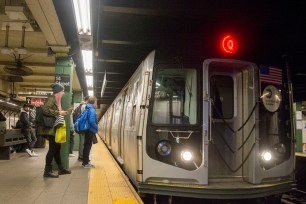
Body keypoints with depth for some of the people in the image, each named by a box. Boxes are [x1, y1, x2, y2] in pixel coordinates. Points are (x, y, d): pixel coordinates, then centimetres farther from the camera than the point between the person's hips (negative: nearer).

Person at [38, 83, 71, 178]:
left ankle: (61, 168, 21)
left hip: (55, 128, 10)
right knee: (53, 149, -6)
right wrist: (59, 113, -23)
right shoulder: (51, 99, -13)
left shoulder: (56, 100, 15)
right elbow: (45, 110, -27)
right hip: (51, 128, -10)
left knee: (57, 148, 13)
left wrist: (62, 112, 9)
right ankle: (47, 171, 2)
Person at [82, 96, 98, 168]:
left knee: (87, 146, 14)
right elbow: (91, 121, -26)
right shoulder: (92, 110, -16)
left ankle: (85, 162, 22)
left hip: (88, 130, 9)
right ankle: (85, 163, 2)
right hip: (90, 130, -9)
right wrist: (96, 128, -11)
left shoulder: (87, 109, 12)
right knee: (88, 146, -3)